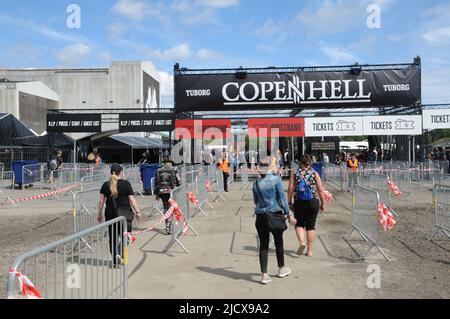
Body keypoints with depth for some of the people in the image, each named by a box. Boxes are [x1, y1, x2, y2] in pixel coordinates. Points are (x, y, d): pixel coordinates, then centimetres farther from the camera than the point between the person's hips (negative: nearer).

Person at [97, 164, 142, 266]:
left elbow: (101, 201, 6)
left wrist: (99, 214, 16)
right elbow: (132, 200, -6)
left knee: (113, 237, 11)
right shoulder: (126, 184, -6)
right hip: (124, 213, -3)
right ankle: (119, 253, -12)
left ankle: (115, 261, 12)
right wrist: (138, 211, 3)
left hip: (110, 213, 3)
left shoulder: (105, 185, 3)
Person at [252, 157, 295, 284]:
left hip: (260, 216, 3)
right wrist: (289, 214, -1)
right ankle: (281, 269, 33)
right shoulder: (276, 179, -9)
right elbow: (282, 198, -8)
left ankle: (264, 275, 6)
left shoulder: (256, 183, 4)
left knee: (263, 245, 7)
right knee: (278, 242, 15)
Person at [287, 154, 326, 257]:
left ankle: (302, 242, -11)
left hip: (299, 203, 0)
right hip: (313, 202, 0)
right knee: (311, 226, 9)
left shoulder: (295, 173, 0)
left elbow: (290, 189, -3)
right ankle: (310, 251, 13)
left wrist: (290, 202, 6)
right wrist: (322, 203, 7)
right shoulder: (315, 174, 0)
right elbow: (321, 190, -2)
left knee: (299, 224, 15)